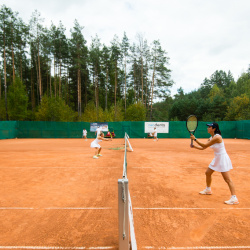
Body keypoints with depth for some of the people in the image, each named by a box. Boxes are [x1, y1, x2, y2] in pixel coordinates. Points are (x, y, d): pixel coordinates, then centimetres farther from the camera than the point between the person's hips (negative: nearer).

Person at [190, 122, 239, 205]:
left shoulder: (217, 137, -24)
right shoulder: (211, 138, 6)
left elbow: (205, 145, -21)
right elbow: (202, 147, 10)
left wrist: (195, 139, -16)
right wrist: (194, 146, -2)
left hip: (223, 158, -10)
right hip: (217, 159, 10)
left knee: (227, 179, -7)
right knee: (208, 173, 18)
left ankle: (234, 198, 0)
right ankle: (208, 190, 38)